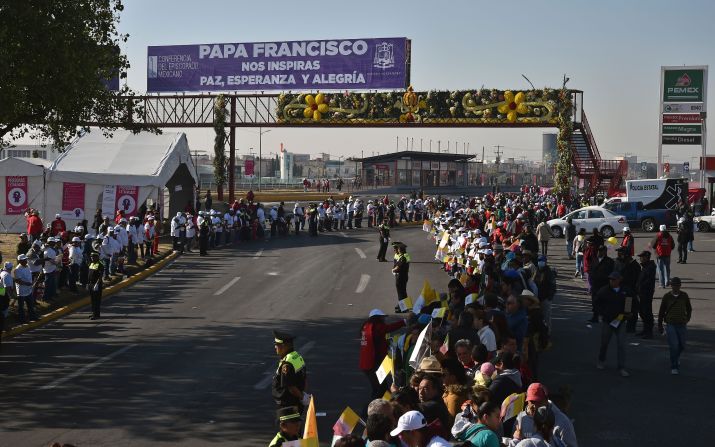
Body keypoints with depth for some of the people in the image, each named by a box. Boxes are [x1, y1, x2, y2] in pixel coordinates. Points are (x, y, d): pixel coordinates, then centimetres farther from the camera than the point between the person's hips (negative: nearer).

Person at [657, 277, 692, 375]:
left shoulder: (684, 296, 0)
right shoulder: (667, 296, -3)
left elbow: (689, 309, 15)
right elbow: (661, 311, 5)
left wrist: (687, 319, 7)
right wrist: (660, 325, 6)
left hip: (682, 325, 2)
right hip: (671, 325, -2)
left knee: (682, 346, 11)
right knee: (674, 345, -13)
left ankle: (676, 357, 43)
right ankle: (674, 367, -4)